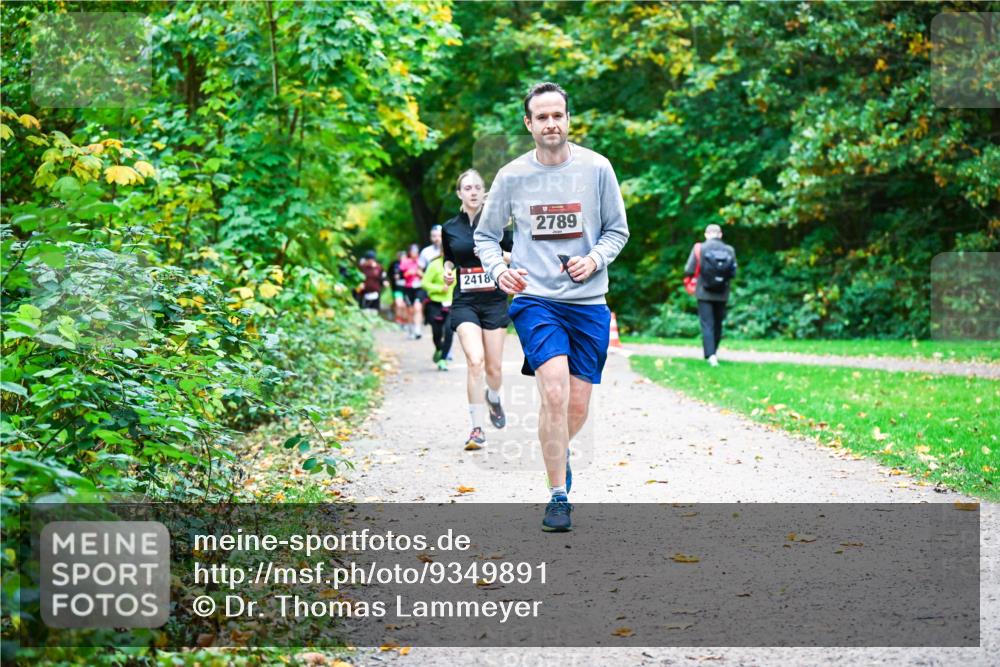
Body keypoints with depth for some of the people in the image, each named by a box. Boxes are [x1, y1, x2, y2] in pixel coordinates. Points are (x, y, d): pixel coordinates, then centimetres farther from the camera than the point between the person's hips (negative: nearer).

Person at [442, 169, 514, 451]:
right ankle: (477, 429, -13)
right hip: (465, 302, 0)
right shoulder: (449, 228, 5)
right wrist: (447, 270, -1)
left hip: (494, 301, 0)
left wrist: (498, 255, -15)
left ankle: (493, 397, 44)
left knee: (494, 367, 6)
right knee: (475, 360, -19)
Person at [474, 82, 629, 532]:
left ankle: (558, 452, 41)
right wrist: (499, 269, -9)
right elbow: (486, 235, 11)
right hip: (535, 298, -2)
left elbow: (618, 230, 10)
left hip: (588, 302, 2)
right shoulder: (512, 176, 0)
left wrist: (595, 259, -9)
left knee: (577, 408, 6)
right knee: (554, 393, -21)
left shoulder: (597, 168, 1)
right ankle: (558, 495, -10)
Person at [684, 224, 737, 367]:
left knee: (707, 325, -3)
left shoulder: (699, 248, -8)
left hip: (704, 294, -2)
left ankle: (710, 355, -18)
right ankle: (713, 352, 27)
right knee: (718, 325, 16)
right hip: (722, 295, 2)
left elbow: (689, 271, -11)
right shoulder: (729, 251, -2)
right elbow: (733, 274, -3)